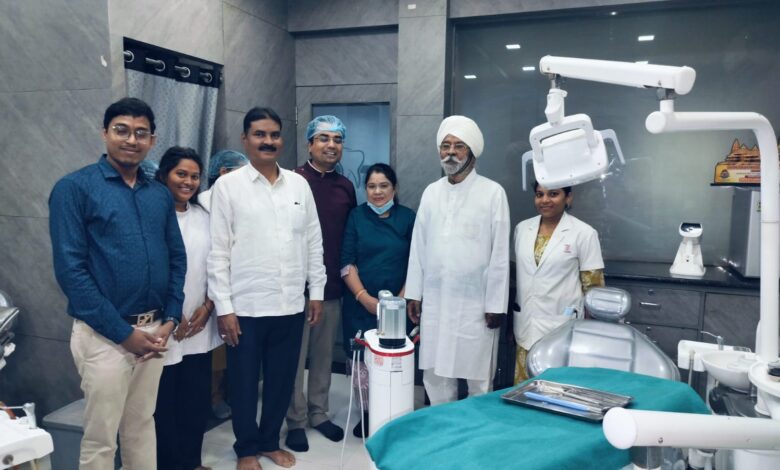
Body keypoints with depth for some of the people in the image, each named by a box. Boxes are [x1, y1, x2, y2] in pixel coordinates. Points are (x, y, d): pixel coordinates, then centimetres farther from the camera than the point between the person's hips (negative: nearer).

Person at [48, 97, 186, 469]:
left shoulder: (160, 195, 8)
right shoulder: (75, 188, -8)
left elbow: (177, 259, 10)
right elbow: (70, 268, -14)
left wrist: (170, 320, -2)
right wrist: (123, 332, -15)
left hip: (154, 331, 5)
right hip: (104, 335, -4)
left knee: (142, 427, 19)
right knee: (100, 439, 8)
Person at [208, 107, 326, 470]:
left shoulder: (299, 184, 6)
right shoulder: (227, 185, -4)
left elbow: (314, 241, 9)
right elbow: (218, 251, -6)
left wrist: (316, 292, 7)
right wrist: (223, 307, -9)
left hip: (290, 305, 3)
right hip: (245, 306, -3)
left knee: (281, 380, 15)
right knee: (244, 382, 12)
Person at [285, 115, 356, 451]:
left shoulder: (346, 187, 8)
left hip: (332, 285, 5)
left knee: (324, 355, 15)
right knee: (295, 356, 7)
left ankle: (319, 413, 31)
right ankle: (295, 421, 23)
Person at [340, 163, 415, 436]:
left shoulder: (407, 217, 4)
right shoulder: (356, 216, 4)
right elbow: (347, 262, -1)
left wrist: (401, 298, -9)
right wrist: (364, 297, -11)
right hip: (360, 303, 0)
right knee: (361, 358, 3)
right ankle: (366, 414, 21)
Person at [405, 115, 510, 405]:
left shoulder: (493, 192, -5)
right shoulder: (431, 192, 7)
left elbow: (500, 253, -6)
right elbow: (418, 246, 9)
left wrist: (496, 304, -7)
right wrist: (414, 293, 8)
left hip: (475, 304, -4)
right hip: (435, 302, 4)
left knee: (478, 380, 6)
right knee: (435, 375, 12)